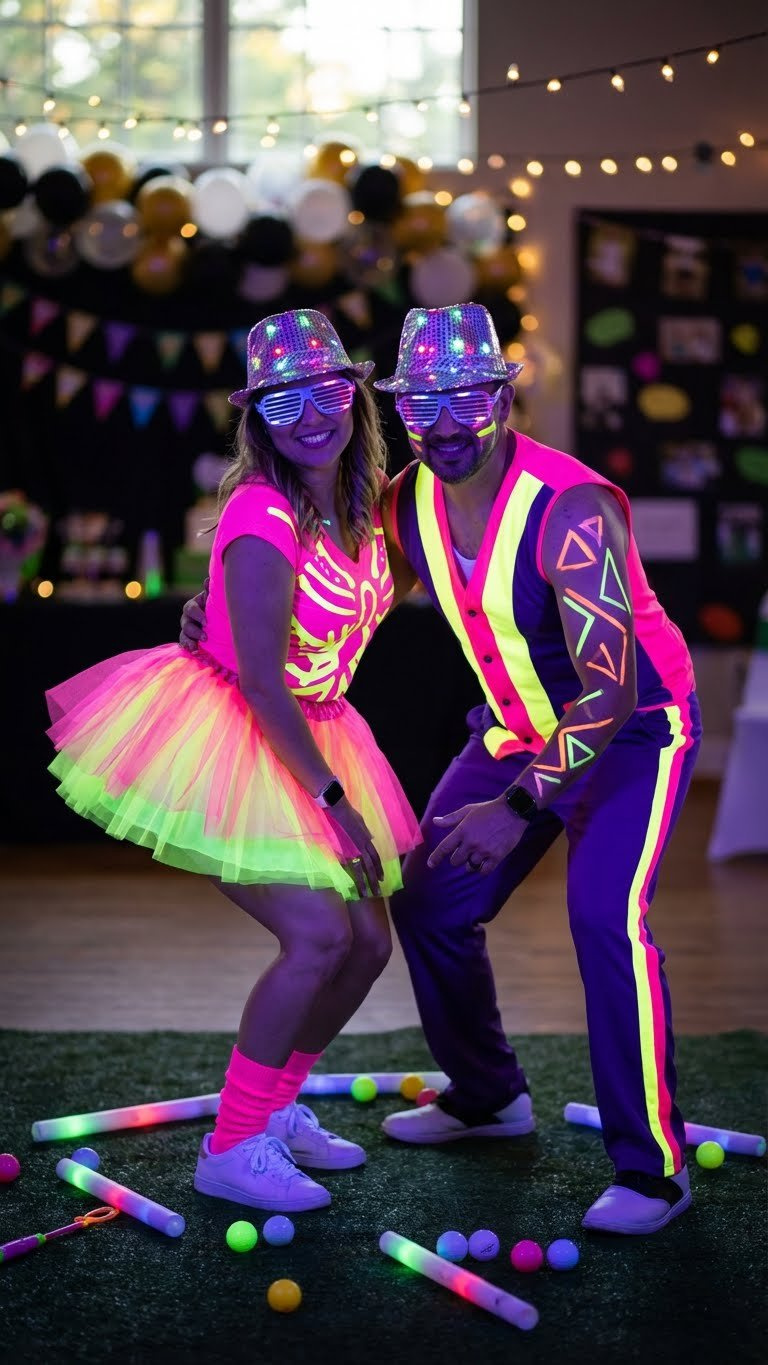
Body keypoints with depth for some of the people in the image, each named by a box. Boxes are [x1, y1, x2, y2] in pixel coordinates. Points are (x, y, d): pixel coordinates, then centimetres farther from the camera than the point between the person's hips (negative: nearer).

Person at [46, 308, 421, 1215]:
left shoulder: (363, 509, 3)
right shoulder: (262, 516, -20)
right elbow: (259, 680, -23)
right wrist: (333, 802, -23)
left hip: (306, 742, 8)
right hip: (226, 739, -8)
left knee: (370, 940, 7)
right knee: (319, 935, -17)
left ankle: (274, 1107, 27)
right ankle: (230, 1149, -3)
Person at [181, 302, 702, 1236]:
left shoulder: (570, 509, -32)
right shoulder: (407, 503, -10)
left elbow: (611, 690, -36)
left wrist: (520, 807, -42)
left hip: (636, 729, -7)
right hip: (518, 730, 7)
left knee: (605, 915, -24)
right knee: (428, 901, 5)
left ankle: (651, 1167, -11)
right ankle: (488, 1097, 28)